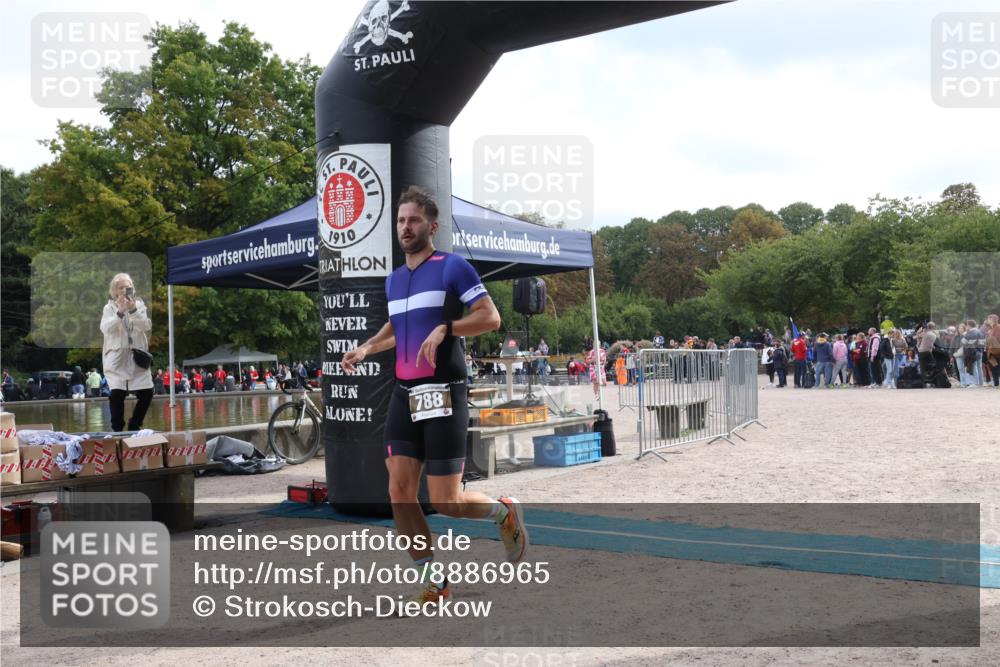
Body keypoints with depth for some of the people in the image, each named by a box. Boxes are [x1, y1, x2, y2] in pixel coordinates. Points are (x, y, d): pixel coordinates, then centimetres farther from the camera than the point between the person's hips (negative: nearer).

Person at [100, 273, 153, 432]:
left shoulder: (139, 305, 8)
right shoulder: (109, 307, 4)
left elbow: (147, 326, -8)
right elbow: (105, 328, -13)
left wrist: (133, 310, -21)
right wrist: (120, 312, -24)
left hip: (137, 356, 2)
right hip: (117, 357, -2)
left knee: (146, 393, -4)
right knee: (117, 393, -15)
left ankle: (134, 426, 15)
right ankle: (117, 429, 1)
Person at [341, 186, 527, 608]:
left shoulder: (452, 266, -5)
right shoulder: (393, 280, 16)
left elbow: (491, 317, -10)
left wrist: (445, 327, -22)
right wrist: (366, 348, 16)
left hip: (444, 394, -6)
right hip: (404, 395, 6)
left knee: (447, 503, -6)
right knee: (399, 492, -4)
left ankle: (506, 512, 25)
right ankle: (434, 583, 9)